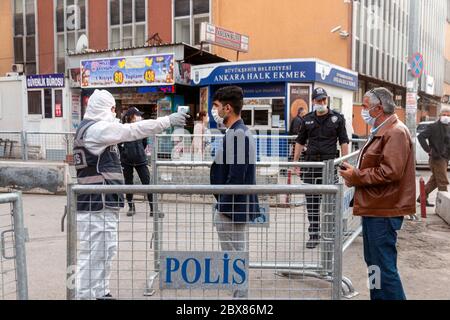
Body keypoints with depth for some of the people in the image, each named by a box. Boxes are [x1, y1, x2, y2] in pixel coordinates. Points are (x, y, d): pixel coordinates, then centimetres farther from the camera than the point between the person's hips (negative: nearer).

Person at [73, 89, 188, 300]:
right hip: (97, 204, -11)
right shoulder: (96, 128, -14)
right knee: (93, 254, -6)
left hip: (102, 203, 11)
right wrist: (168, 121, -9)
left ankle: (100, 293, 29)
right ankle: (84, 295, 0)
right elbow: (133, 130, -15)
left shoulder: (93, 129, 19)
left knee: (105, 251, 19)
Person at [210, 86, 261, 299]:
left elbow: (236, 177, -25)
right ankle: (240, 294, 30)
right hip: (239, 207, 10)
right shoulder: (241, 132, 13)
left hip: (232, 209, -10)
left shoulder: (236, 135, -20)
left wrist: (223, 207, -17)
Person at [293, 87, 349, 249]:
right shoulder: (307, 119, 11)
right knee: (311, 201, 5)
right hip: (310, 164, 2)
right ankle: (314, 234, 15)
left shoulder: (337, 118, 4)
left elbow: (344, 141, 3)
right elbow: (300, 141, 15)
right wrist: (295, 162, 9)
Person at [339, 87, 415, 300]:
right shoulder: (381, 131, 18)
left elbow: (390, 171, -25)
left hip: (384, 211, -11)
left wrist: (356, 176, -15)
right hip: (374, 208, 11)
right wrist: (355, 173, 6)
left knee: (384, 266, -5)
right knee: (374, 263, 19)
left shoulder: (396, 133, -15)